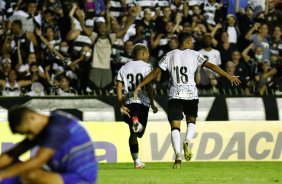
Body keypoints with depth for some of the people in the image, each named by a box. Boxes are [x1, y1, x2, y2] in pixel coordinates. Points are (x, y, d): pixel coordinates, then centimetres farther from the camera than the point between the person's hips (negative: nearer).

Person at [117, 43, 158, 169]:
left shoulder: (124, 68, 15)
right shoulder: (146, 67, 2)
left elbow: (119, 89, 6)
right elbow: (148, 87, -7)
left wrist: (122, 105, 5)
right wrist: (152, 104, -4)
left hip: (128, 102, 4)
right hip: (142, 102, -4)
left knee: (133, 133, 11)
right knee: (139, 133, -3)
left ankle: (136, 161, 8)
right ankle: (138, 122, -39)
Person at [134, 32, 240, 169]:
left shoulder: (169, 56, 7)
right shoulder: (194, 55, 3)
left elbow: (155, 72, 4)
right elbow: (210, 66, -3)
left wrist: (140, 85, 10)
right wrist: (228, 76, -2)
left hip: (175, 95, 0)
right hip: (191, 94, 0)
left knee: (175, 126, -1)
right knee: (191, 121, 19)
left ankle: (177, 154, -20)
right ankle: (187, 140, -11)